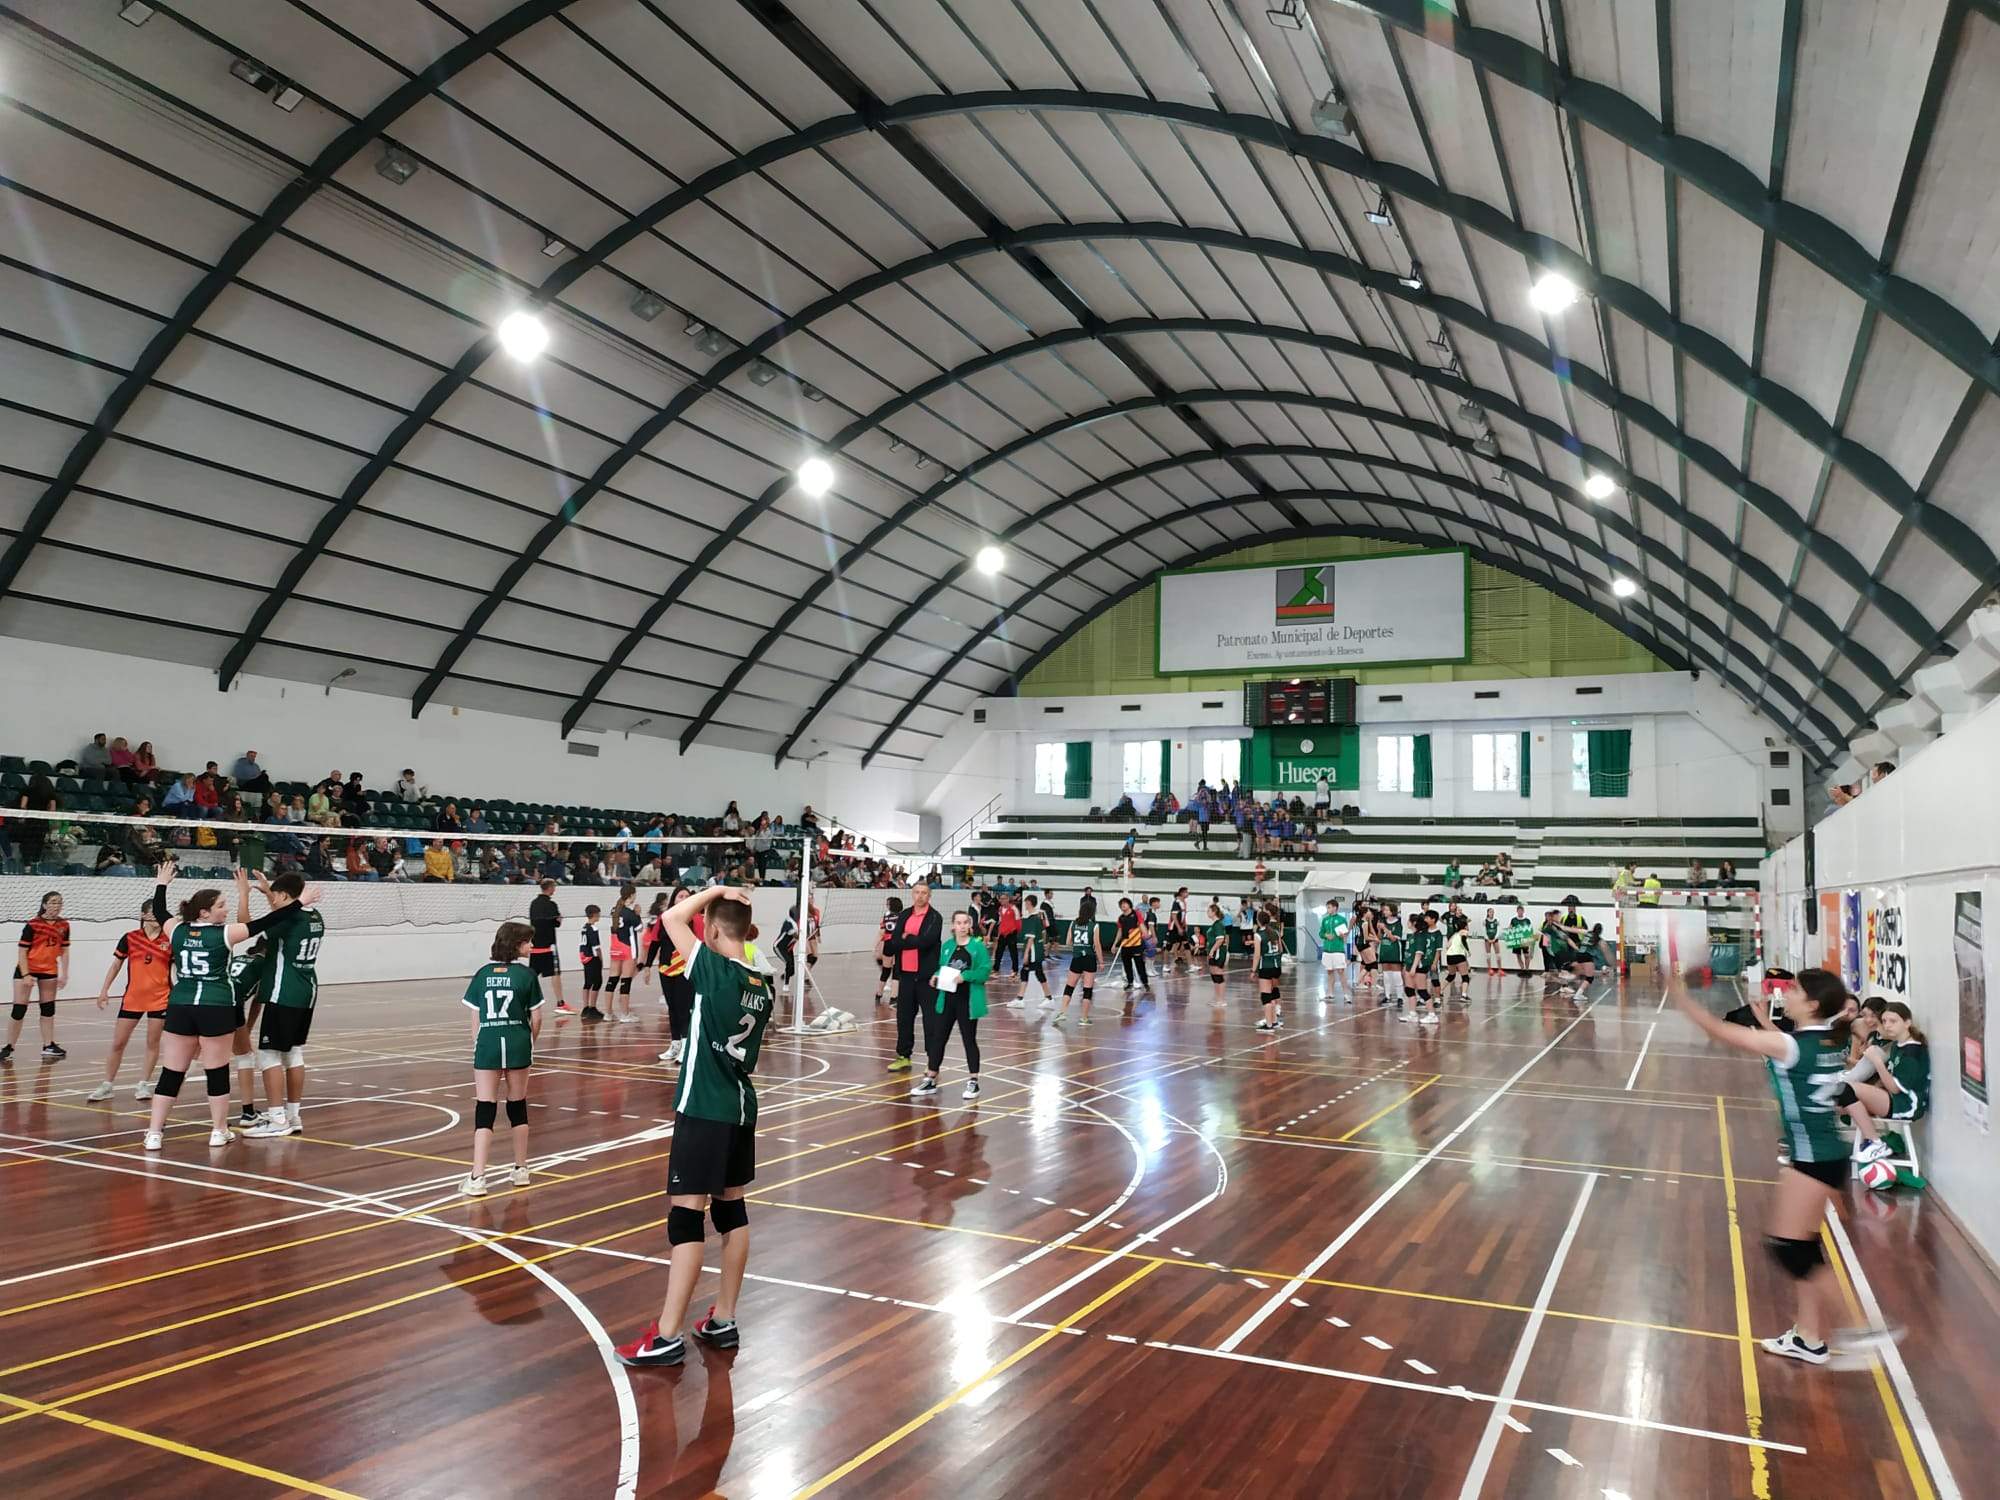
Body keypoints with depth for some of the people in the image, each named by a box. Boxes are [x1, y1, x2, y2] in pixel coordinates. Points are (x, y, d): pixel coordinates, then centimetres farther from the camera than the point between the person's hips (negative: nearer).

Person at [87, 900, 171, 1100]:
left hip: (160, 998, -1)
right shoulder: (130, 938, -1)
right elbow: (116, 965, 7)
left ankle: (143, 1084, 14)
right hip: (132, 997, 1)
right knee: (118, 1043, 4)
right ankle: (107, 1085, 15)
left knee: (153, 1042, 4)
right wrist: (104, 989, 2)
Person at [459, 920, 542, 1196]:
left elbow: (476, 1018, 8)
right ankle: (521, 1170, 24)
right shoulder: (527, 975, 0)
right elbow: (536, 1018, 2)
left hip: (487, 1044, 1)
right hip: (517, 1043, -1)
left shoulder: (483, 973, 8)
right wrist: (530, 1044, 18)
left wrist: (478, 1048, 16)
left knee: (484, 1111, 1)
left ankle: (477, 1178, -7)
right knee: (517, 1107, 13)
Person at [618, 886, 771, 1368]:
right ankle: (722, 1321, 23)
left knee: (685, 1217, -4)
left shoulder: (714, 971, -16)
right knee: (732, 1211, 14)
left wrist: (716, 891, -2)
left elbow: (672, 917, -11)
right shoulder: (763, 986, 5)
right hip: (742, 1109, 8)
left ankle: (667, 1336, 0)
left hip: (703, 1112, -8)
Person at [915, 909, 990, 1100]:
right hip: (946, 999, 4)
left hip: (967, 1001, -4)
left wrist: (965, 976, -23)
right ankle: (930, 1080, 18)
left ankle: (973, 1082, 19)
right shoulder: (946, 945, 6)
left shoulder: (978, 945, -8)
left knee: (969, 1040, 7)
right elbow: (941, 968, 14)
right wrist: (936, 976, -6)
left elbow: (985, 969, -13)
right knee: (937, 1038, 7)